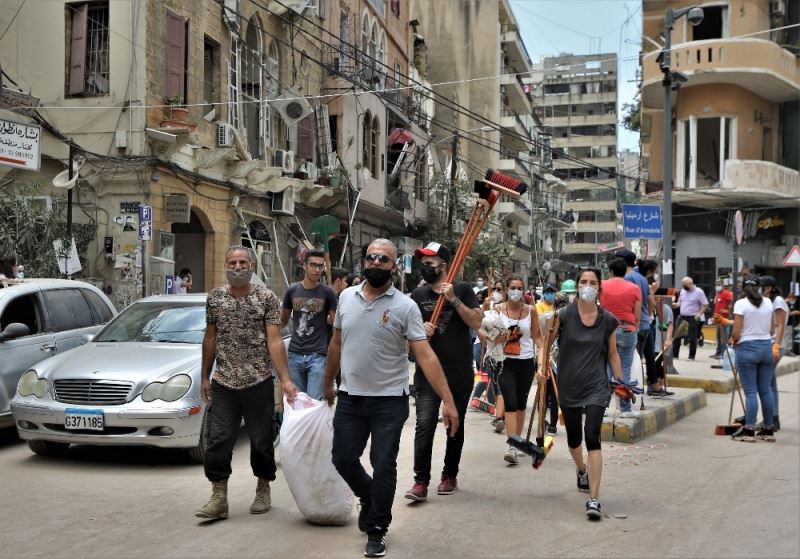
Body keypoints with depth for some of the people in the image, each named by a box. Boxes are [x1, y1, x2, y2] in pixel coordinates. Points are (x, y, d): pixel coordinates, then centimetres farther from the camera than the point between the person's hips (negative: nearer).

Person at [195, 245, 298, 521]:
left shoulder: (266, 298, -4)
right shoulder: (215, 298, 6)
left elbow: (274, 340, -9)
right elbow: (210, 338, 13)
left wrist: (285, 379, -16)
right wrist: (205, 377, 11)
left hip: (258, 382, -2)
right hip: (223, 384, 3)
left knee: (262, 440, 8)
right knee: (218, 441, -1)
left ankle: (263, 490, 26)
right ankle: (219, 498, 6)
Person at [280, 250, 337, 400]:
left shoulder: (327, 293, -2)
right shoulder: (292, 290, 4)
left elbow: (334, 322, 8)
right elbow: (283, 321, 15)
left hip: (318, 355, -3)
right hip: (295, 354, 3)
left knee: (314, 401, -7)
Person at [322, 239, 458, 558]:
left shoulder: (405, 306, -11)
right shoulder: (346, 297, 3)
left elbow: (425, 356, -15)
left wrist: (448, 401, -22)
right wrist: (328, 383, 19)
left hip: (389, 400, -4)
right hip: (350, 398, 4)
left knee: (383, 466, 0)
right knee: (343, 459, 10)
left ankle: (376, 531, 19)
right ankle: (370, 499, 40)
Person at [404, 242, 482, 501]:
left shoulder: (462, 290, 1)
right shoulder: (418, 295, 7)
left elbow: (476, 323, -8)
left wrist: (453, 299, -17)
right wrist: (421, 330, -11)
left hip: (459, 373, 0)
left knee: (455, 426, 11)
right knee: (424, 425, -11)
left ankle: (450, 476, 25)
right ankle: (421, 482, -10)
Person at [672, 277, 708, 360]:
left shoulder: (698, 292, -8)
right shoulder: (682, 291, 11)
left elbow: (705, 305, -7)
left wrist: (699, 314, -18)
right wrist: (676, 305, 1)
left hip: (693, 318, -6)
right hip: (682, 317, 6)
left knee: (692, 338, -1)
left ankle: (691, 356, 7)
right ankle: (674, 355, 11)